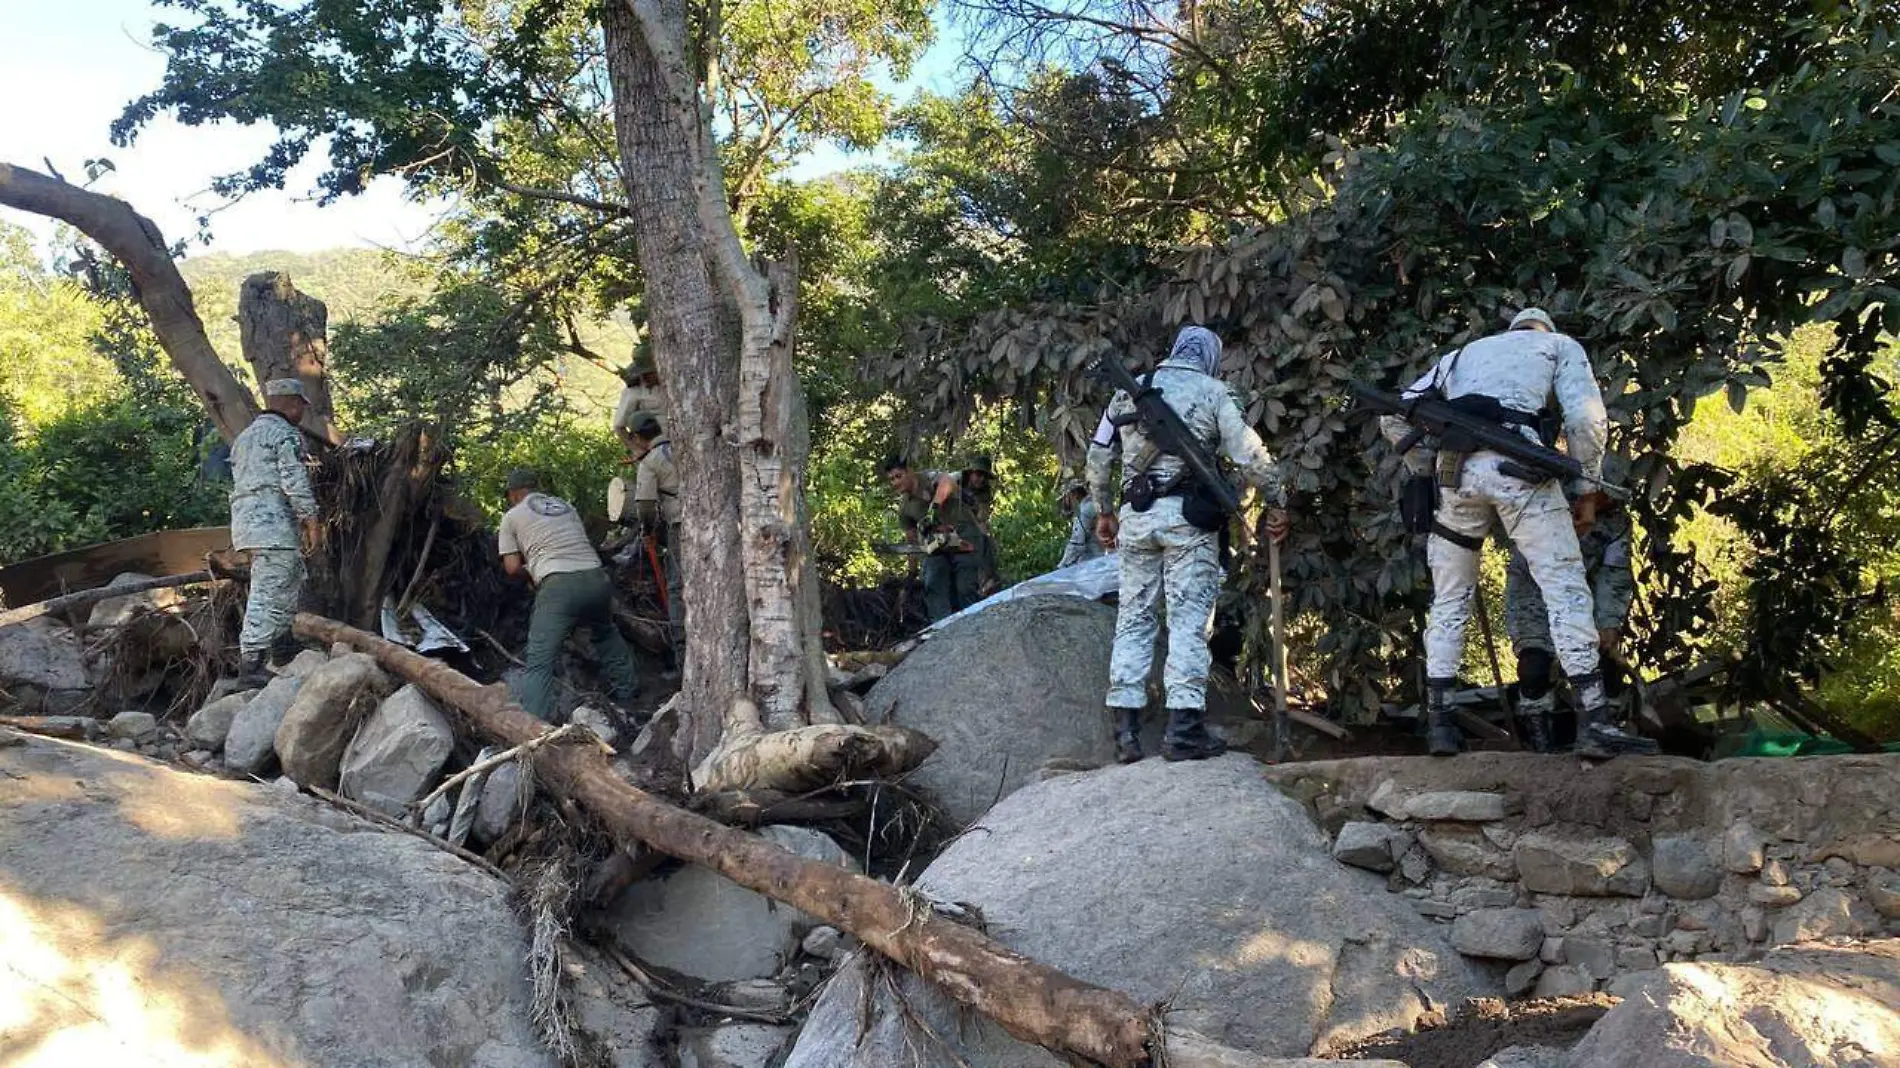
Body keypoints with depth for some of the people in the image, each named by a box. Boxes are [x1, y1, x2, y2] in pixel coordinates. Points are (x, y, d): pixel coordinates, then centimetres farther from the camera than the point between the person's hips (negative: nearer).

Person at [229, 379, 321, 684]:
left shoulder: (244, 437, 24)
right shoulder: (286, 434, -5)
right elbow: (295, 481, -15)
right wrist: (311, 520, -12)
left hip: (244, 517, 10)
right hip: (273, 521, -10)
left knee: (293, 577, 22)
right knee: (268, 592, -11)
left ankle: (282, 640, 26)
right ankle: (250, 663, -14)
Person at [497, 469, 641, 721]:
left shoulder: (512, 517, 14)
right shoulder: (566, 506, 26)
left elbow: (512, 568, 11)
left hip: (558, 585, -5)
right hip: (597, 578, 5)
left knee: (539, 661, -6)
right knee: (605, 634, 33)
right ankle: (626, 688, 42)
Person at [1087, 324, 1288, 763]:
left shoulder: (1130, 389, 15)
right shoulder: (1213, 392, 4)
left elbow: (1098, 455, 16)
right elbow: (1250, 456, -3)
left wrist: (1104, 512, 26)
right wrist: (1278, 502, 8)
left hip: (1135, 515, 4)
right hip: (1187, 513, -4)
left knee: (1133, 617, 7)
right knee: (1189, 617, -2)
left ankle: (1125, 730, 5)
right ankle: (1183, 727, -7)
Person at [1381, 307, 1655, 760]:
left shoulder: (1464, 352, 34)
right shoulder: (1560, 345, 24)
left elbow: (1394, 418, 25)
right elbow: (1586, 418, 6)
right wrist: (1587, 489, 13)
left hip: (1455, 467, 4)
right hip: (1516, 460, -3)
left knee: (1450, 599, 12)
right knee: (1566, 588, -1)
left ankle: (1439, 723, 11)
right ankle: (1595, 722, -8)